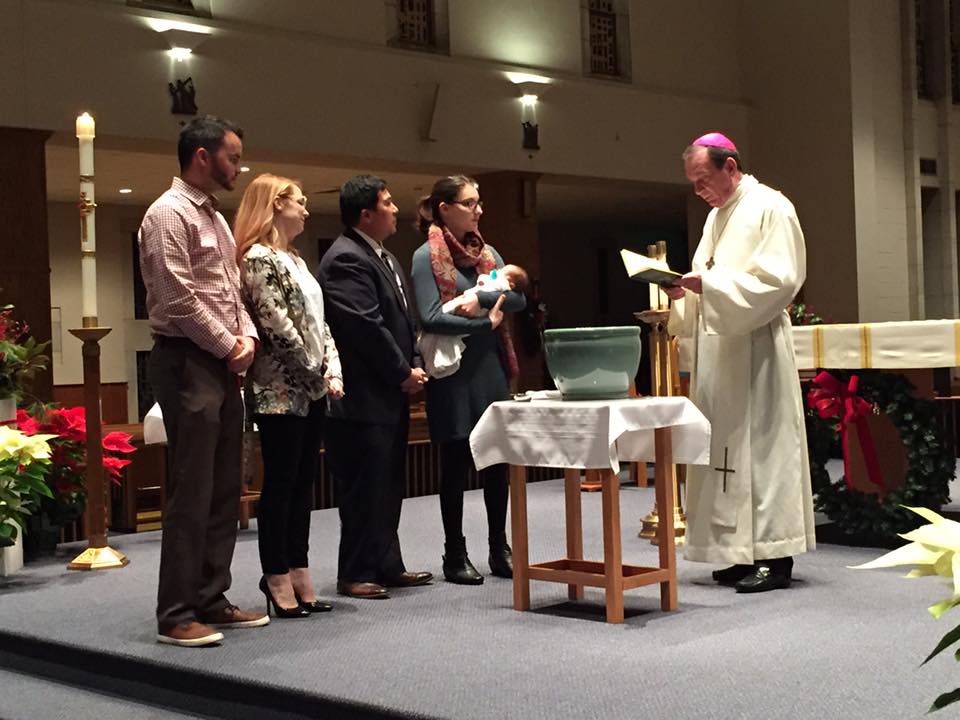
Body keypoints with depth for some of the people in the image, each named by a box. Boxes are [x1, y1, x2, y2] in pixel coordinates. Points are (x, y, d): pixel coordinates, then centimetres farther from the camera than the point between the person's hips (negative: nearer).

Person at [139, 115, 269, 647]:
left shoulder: (215, 218, 19)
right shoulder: (169, 213, -10)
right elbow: (178, 297, -17)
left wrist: (247, 337, 2)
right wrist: (226, 345, -10)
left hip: (223, 365, 9)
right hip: (187, 363, -9)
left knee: (223, 492, 11)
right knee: (190, 494, -7)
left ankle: (211, 600, 20)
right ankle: (176, 616, 0)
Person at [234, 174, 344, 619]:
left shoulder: (294, 259, 19)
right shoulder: (258, 258, -10)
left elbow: (318, 320, 16)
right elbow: (277, 324, -17)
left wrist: (333, 368, 2)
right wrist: (317, 374, -11)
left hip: (311, 390, 9)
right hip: (279, 391, -9)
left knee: (304, 482, 10)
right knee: (280, 483, -3)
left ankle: (299, 574, 16)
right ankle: (277, 579, 4)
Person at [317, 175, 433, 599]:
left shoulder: (385, 258, 18)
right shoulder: (345, 260, -15)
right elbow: (367, 327, -20)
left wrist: (413, 366, 6)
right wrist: (403, 373, -13)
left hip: (391, 394, 10)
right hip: (364, 397, -10)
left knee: (388, 486, 14)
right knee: (364, 489, -4)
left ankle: (387, 566, 22)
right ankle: (356, 575, 4)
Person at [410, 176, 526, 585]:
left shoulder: (486, 252, 13)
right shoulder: (427, 256, -5)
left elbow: (518, 299, 1)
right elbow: (431, 318, -16)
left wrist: (481, 297, -15)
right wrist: (487, 322, -12)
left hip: (492, 367, 5)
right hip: (454, 371, -5)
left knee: (498, 461, 8)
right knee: (455, 463, 3)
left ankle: (500, 550, 20)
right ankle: (455, 556, 14)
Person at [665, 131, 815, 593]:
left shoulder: (769, 209, -8)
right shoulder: (717, 217, 18)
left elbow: (780, 279, -18)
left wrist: (708, 283, -22)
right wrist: (686, 291, 1)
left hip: (755, 351, -8)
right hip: (718, 353, 8)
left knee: (760, 446, -7)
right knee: (725, 447, 7)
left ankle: (775, 558, -2)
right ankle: (744, 553, 14)